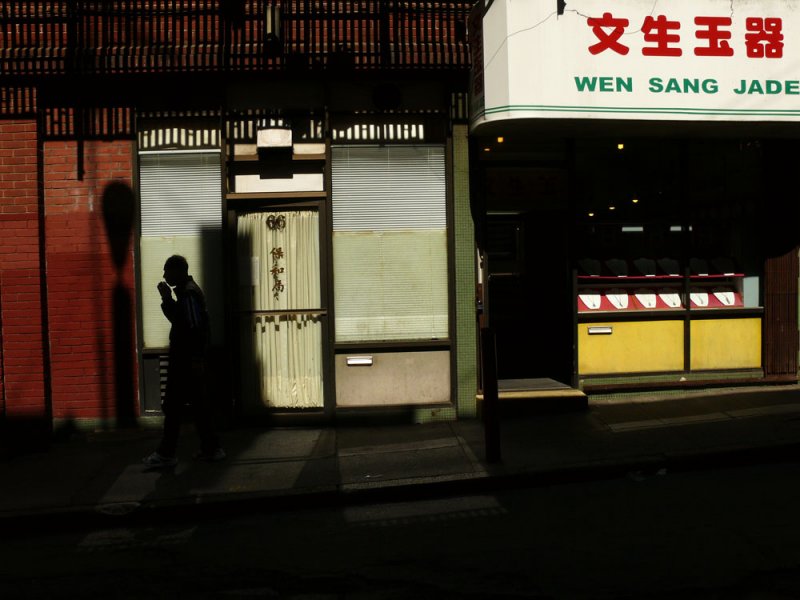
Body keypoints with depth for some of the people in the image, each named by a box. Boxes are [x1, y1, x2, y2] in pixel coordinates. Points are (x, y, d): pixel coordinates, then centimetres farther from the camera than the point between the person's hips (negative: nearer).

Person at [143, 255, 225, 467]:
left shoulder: (188, 293, -16)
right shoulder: (188, 290, 15)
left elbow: (193, 327, -22)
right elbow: (178, 319, 20)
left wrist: (196, 359, -23)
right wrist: (167, 299, 9)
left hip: (186, 360, -10)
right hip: (191, 360, 10)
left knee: (173, 406, -1)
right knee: (199, 403, 12)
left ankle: (167, 453, 7)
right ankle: (211, 448, 17)